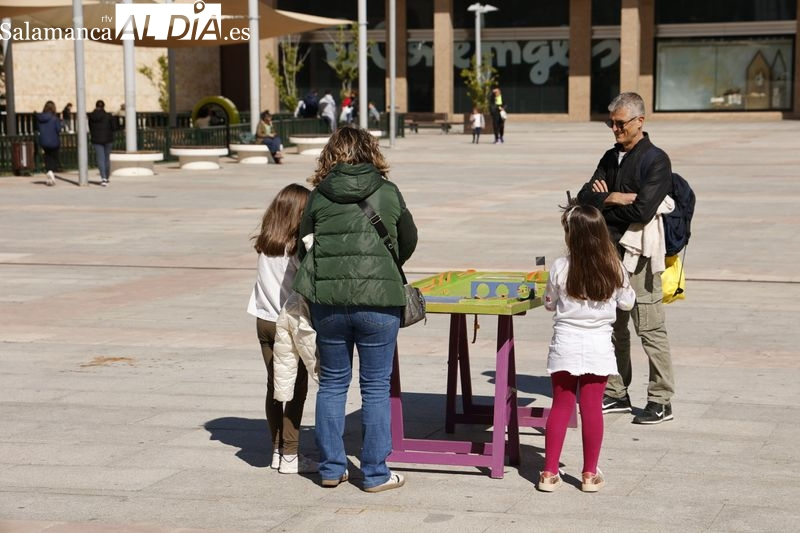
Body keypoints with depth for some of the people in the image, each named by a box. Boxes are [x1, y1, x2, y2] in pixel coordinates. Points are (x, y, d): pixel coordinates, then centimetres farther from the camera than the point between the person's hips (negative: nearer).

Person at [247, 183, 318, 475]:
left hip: (265, 321, 6)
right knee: (296, 390, 0)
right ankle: (290, 456, 1)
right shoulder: (298, 247, -14)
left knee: (274, 387, 12)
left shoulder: (264, 245, 5)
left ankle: (277, 450, 20)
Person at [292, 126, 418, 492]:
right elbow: (409, 242, 12)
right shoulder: (388, 193, 1)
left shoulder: (318, 196, 1)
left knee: (332, 383, 15)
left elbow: (302, 246, 4)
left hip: (327, 302, 2)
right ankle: (375, 473, 12)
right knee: (376, 387, 7)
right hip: (378, 301, -2)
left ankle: (331, 468, 21)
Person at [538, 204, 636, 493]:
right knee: (592, 408, 6)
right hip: (598, 346, 1)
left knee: (561, 406, 8)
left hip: (565, 344, 0)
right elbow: (627, 302, 8)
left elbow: (549, 303, 4)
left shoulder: (560, 268, -10)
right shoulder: (614, 269, -5)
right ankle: (590, 474, 13)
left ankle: (549, 473, 10)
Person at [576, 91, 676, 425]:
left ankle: (661, 401, 3)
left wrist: (604, 201, -7)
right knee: (612, 328, 13)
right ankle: (615, 394, 23)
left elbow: (642, 211, -20)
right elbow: (585, 197, 5)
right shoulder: (611, 158, 15)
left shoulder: (656, 160, -9)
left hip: (639, 256, -8)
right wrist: (617, 198, -12)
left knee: (650, 329, -4)